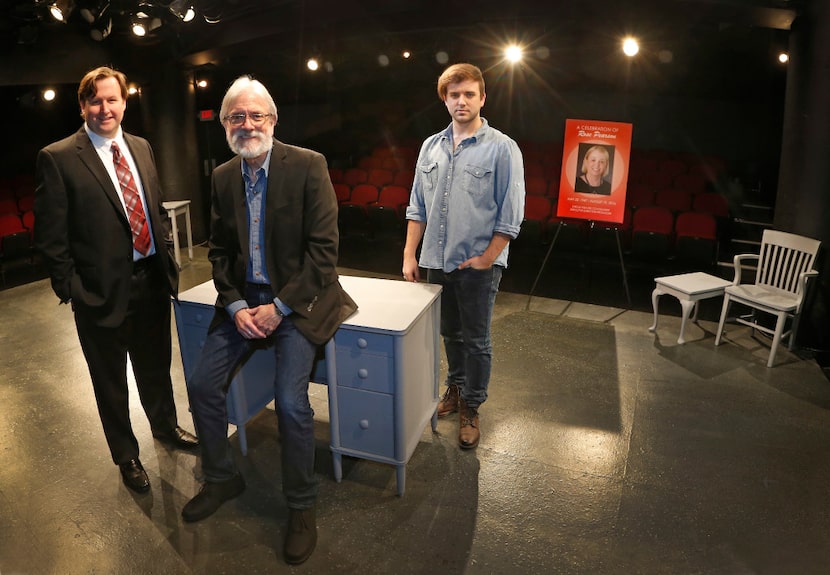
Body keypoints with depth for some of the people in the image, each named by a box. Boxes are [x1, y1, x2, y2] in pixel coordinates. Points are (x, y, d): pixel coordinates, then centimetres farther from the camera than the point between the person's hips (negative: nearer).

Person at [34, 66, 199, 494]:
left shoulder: (141, 148, 6)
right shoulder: (57, 158, -12)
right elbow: (50, 237, -10)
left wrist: (168, 260, 7)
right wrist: (71, 289, -11)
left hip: (152, 281, 5)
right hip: (103, 292, -5)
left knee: (156, 367, 23)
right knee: (111, 383, 15)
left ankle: (165, 427, 48)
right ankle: (126, 456, 36)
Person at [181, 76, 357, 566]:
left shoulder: (308, 166, -10)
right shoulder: (223, 177, 7)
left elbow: (323, 247, -14)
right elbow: (219, 250, 11)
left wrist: (280, 306, -15)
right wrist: (235, 306, -4)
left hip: (298, 299, -5)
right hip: (243, 302, 6)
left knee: (291, 401, -18)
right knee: (202, 385, 2)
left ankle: (302, 507, 6)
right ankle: (222, 479, 28)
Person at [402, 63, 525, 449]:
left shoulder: (501, 148, -7)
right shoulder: (431, 147, 8)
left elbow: (510, 216, -10)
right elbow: (418, 207, 10)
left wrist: (485, 260, -13)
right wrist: (409, 255, 4)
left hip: (478, 264, -4)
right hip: (438, 260, 5)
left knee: (475, 340, 7)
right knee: (450, 333, 19)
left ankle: (470, 409, 22)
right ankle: (456, 387, 39)